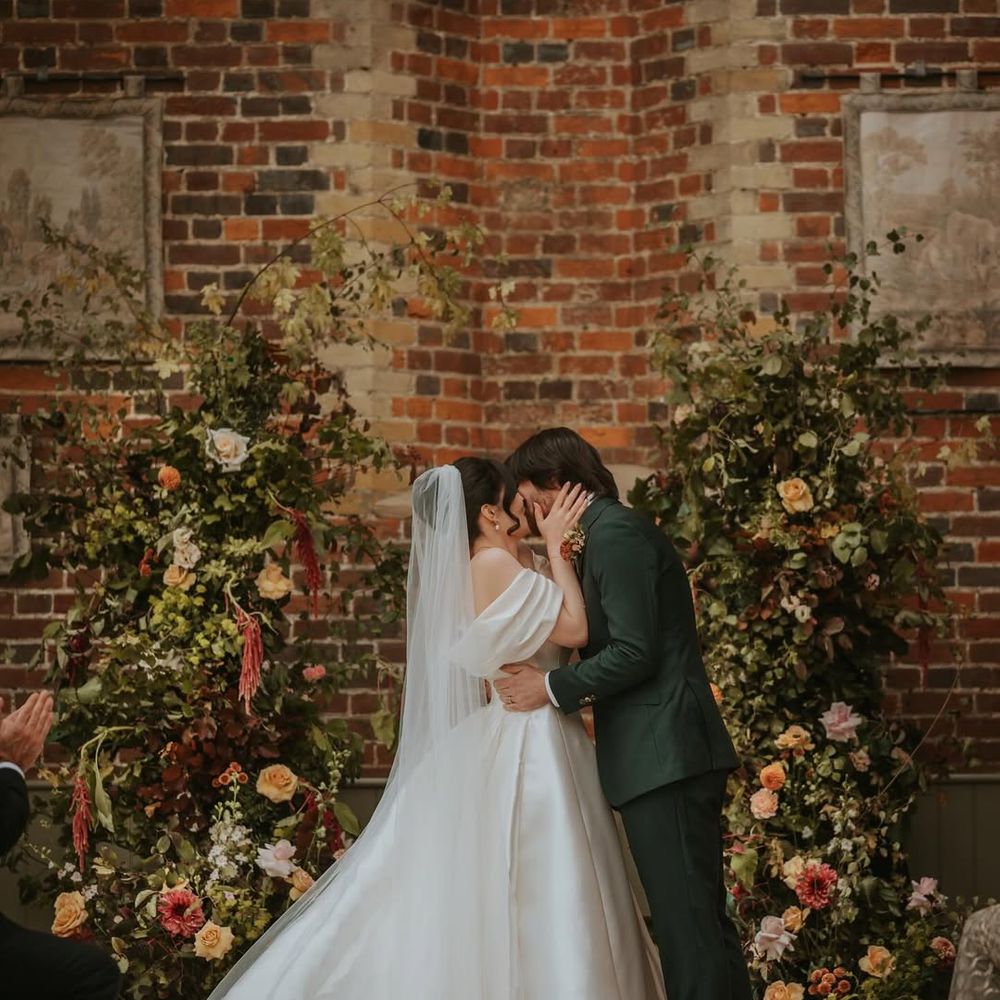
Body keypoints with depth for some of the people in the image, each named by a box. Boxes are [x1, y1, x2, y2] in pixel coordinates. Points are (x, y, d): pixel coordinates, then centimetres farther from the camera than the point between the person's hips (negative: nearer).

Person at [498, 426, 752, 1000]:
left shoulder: (616, 534, -11)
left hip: (663, 756, -10)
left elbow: (634, 652, -17)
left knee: (686, 921, -9)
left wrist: (553, 688, -11)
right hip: (673, 754, 10)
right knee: (703, 916, 11)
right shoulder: (616, 530, 20)